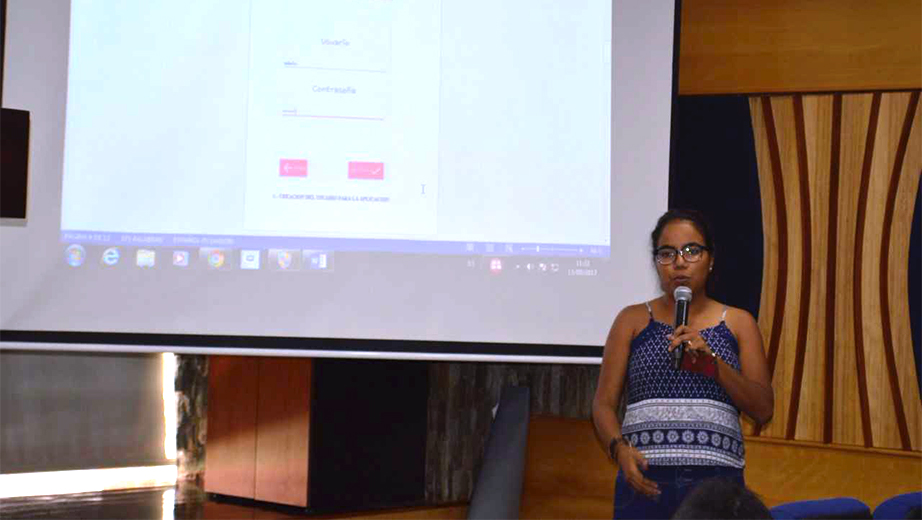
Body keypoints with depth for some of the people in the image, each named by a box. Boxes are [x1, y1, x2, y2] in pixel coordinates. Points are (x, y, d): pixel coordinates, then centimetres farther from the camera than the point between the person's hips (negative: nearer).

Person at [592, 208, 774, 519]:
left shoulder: (738, 323, 11)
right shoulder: (633, 320, 10)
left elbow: (763, 409, 3)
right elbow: (604, 403, 4)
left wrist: (712, 362, -10)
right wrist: (620, 448, -15)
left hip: (717, 480, 1)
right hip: (646, 481, 0)